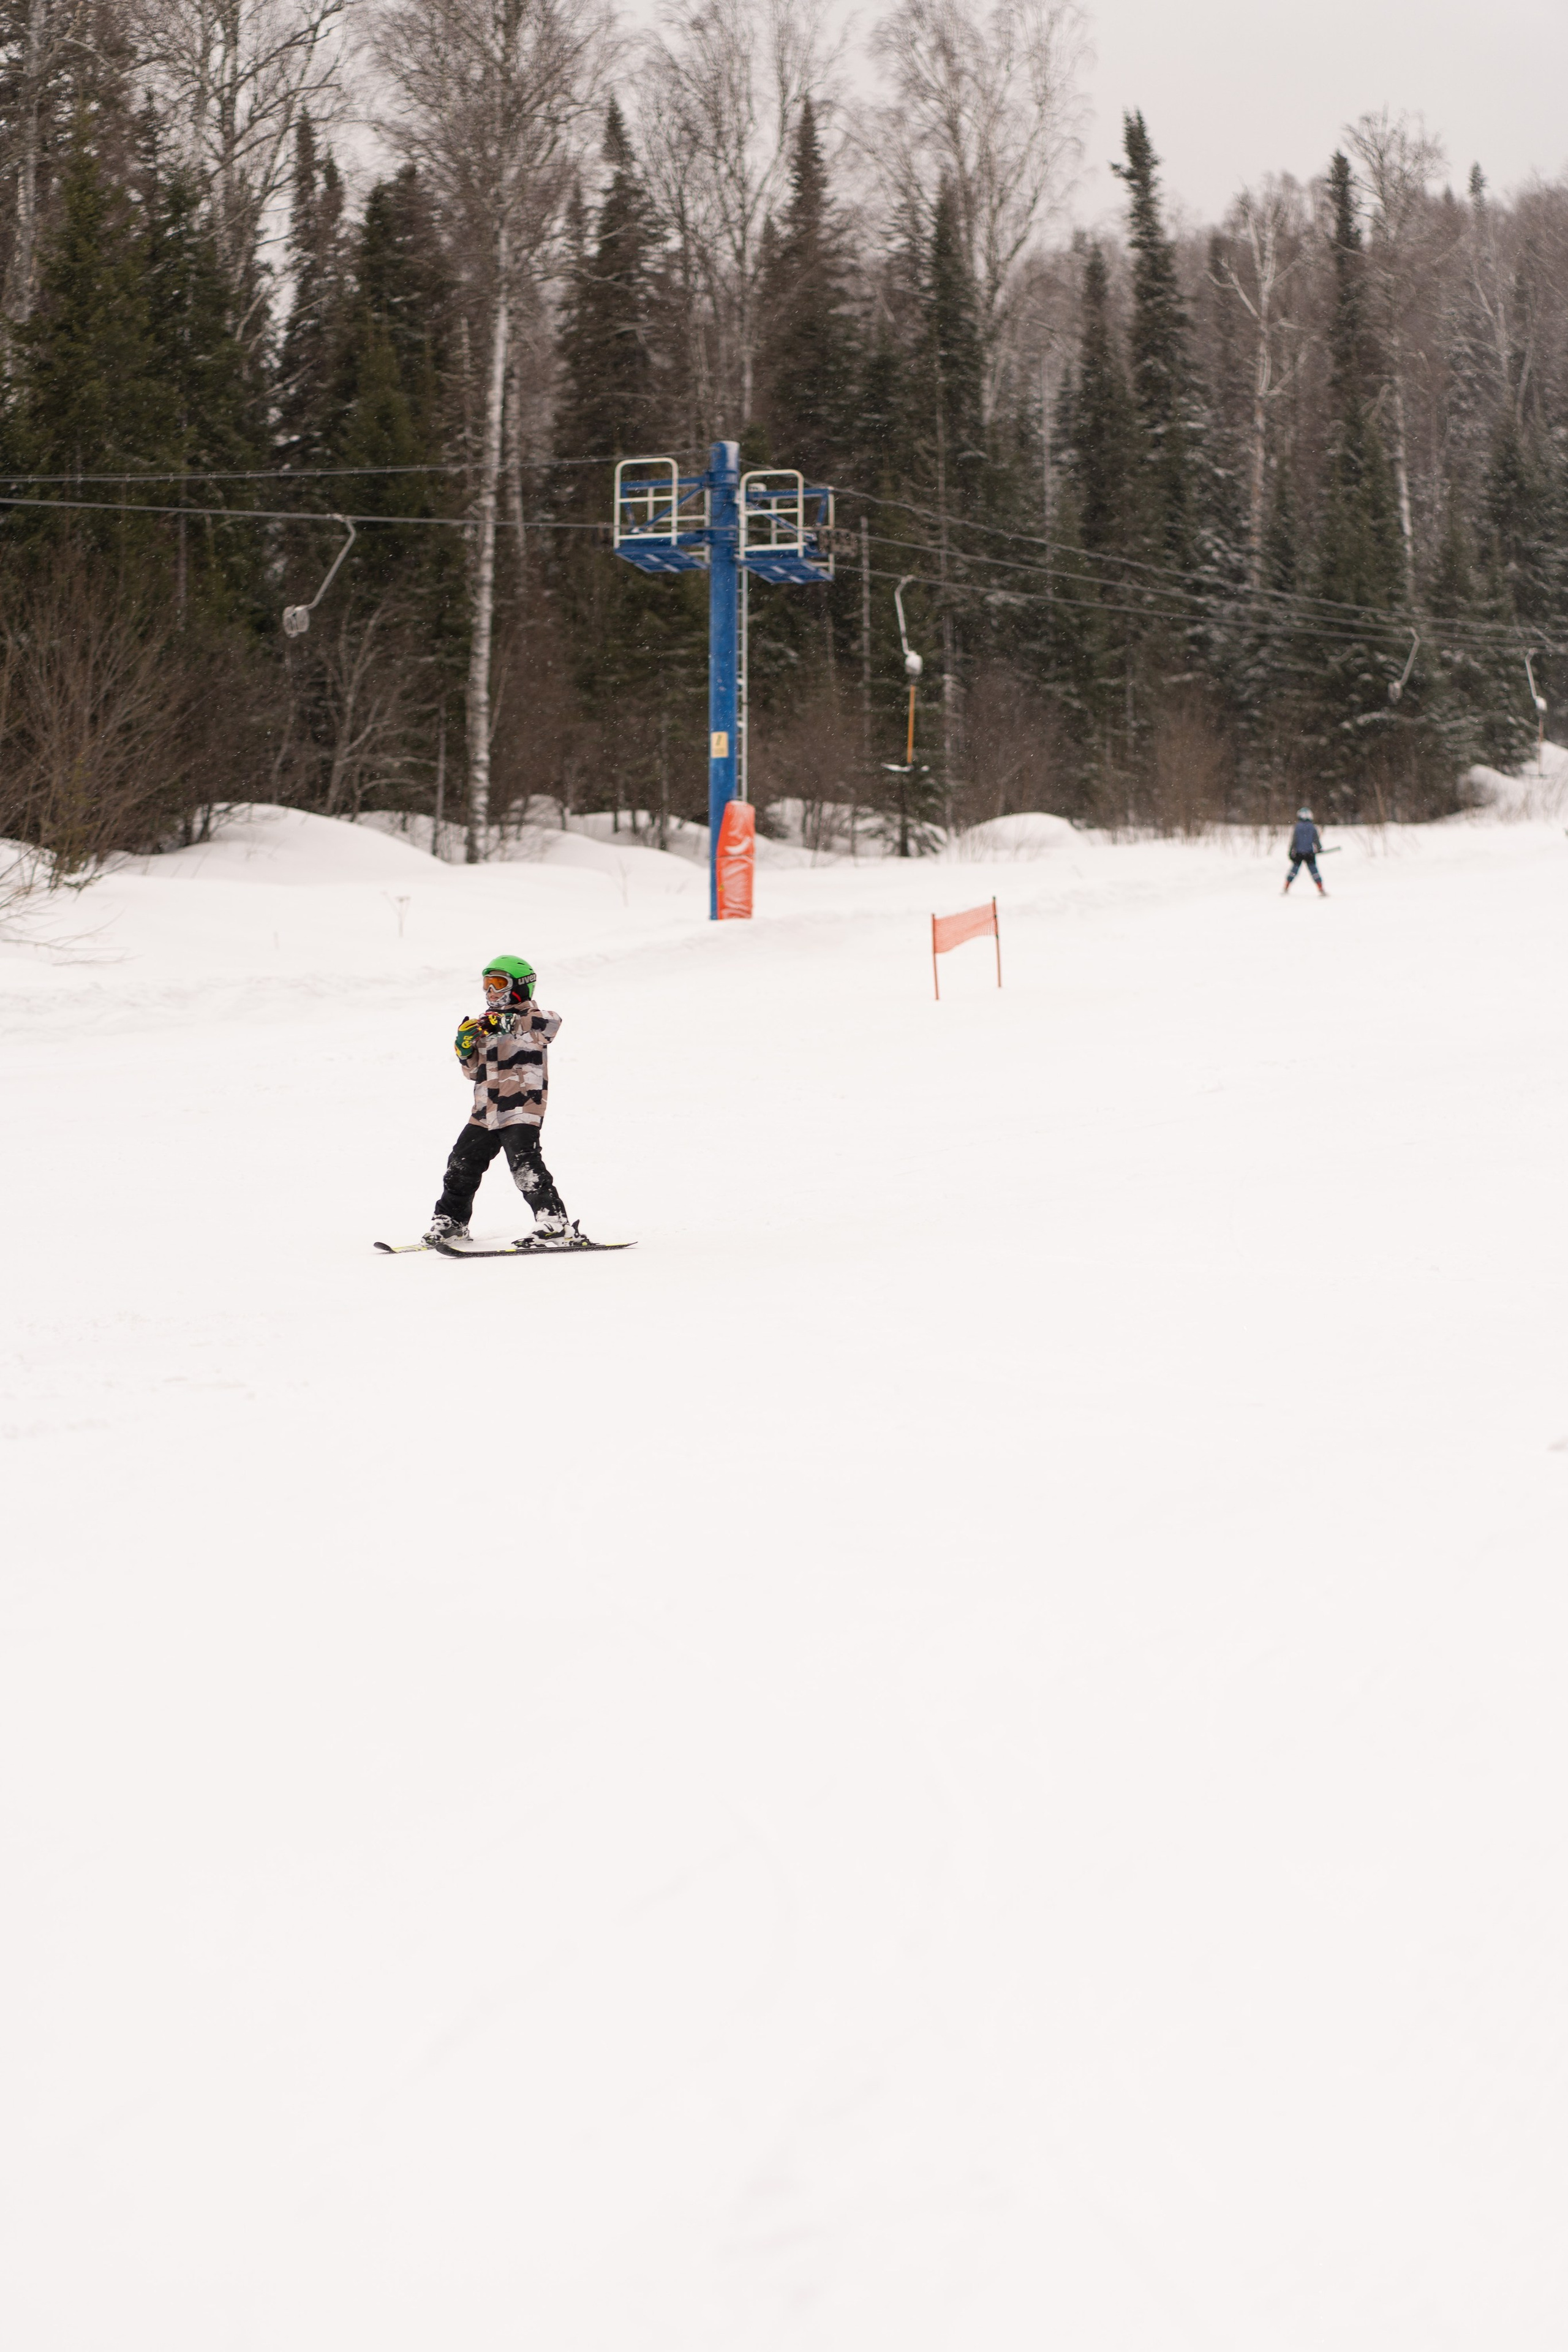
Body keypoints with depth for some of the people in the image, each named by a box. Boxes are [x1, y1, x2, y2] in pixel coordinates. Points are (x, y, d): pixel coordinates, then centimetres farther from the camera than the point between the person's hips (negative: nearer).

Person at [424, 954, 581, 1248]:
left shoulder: (532, 1018, -2)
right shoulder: (487, 1024, 20)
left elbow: (550, 1023, -26)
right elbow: (473, 1071, 22)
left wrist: (506, 1024, -35)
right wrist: (465, 1046, 1)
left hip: (521, 1109, -8)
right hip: (486, 1112, 8)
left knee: (525, 1165, -21)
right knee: (462, 1165, 13)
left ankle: (555, 1224, -22)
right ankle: (450, 1221, 30)